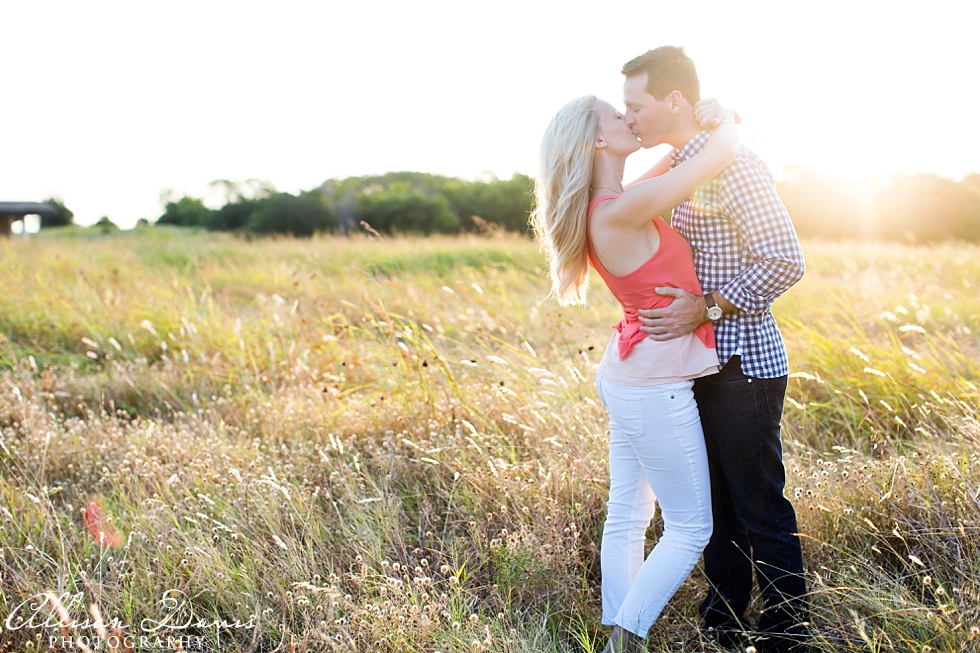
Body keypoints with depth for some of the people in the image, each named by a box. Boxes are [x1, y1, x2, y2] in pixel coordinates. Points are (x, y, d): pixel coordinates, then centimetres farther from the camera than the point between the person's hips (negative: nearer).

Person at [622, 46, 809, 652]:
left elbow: (785, 261, -21)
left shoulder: (734, 164, -16)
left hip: (743, 364, -9)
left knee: (760, 507, 1)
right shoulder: (675, 168, 13)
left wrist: (707, 308, -20)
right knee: (715, 502, 17)